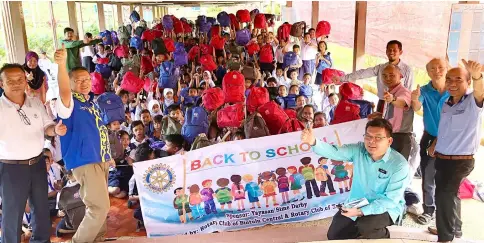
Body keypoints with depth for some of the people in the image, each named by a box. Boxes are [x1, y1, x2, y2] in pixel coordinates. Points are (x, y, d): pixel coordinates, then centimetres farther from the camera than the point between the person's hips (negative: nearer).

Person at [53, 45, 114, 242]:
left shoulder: (91, 103, 14)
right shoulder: (69, 103, -10)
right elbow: (64, 91, -34)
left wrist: (108, 155, 21)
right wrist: (62, 64, -51)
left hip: (101, 159, 8)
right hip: (84, 161, -8)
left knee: (99, 205, 17)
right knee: (99, 207, -9)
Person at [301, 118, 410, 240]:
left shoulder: (399, 165, -22)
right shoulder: (358, 150, -11)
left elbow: (391, 200, -22)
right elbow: (334, 152, -25)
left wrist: (361, 212, -29)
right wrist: (313, 142, -46)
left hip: (386, 208, -4)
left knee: (364, 226, -33)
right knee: (334, 235, -1)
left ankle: (382, 235, 2)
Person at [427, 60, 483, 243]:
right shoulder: (446, 104, 5)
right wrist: (435, 144, 8)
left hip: (460, 161, -7)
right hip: (441, 159, 8)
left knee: (444, 195, -7)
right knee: (447, 196, 22)